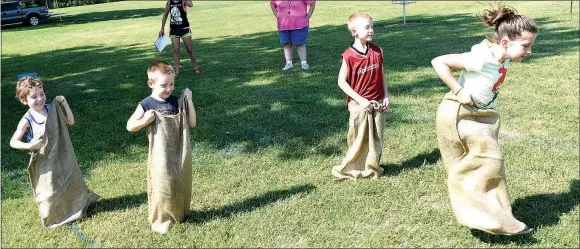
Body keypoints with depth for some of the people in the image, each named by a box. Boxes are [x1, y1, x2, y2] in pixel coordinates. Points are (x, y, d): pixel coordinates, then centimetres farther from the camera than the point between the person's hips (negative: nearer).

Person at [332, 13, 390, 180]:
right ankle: (351, 169, 21)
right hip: (359, 104, -4)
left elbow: (381, 75, 11)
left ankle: (372, 168, 25)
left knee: (376, 139, 10)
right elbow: (342, 81, -11)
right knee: (359, 139, 3)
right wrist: (360, 100, -15)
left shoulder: (377, 51, 1)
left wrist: (386, 96, 5)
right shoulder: (349, 55, -14)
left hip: (377, 103, 5)